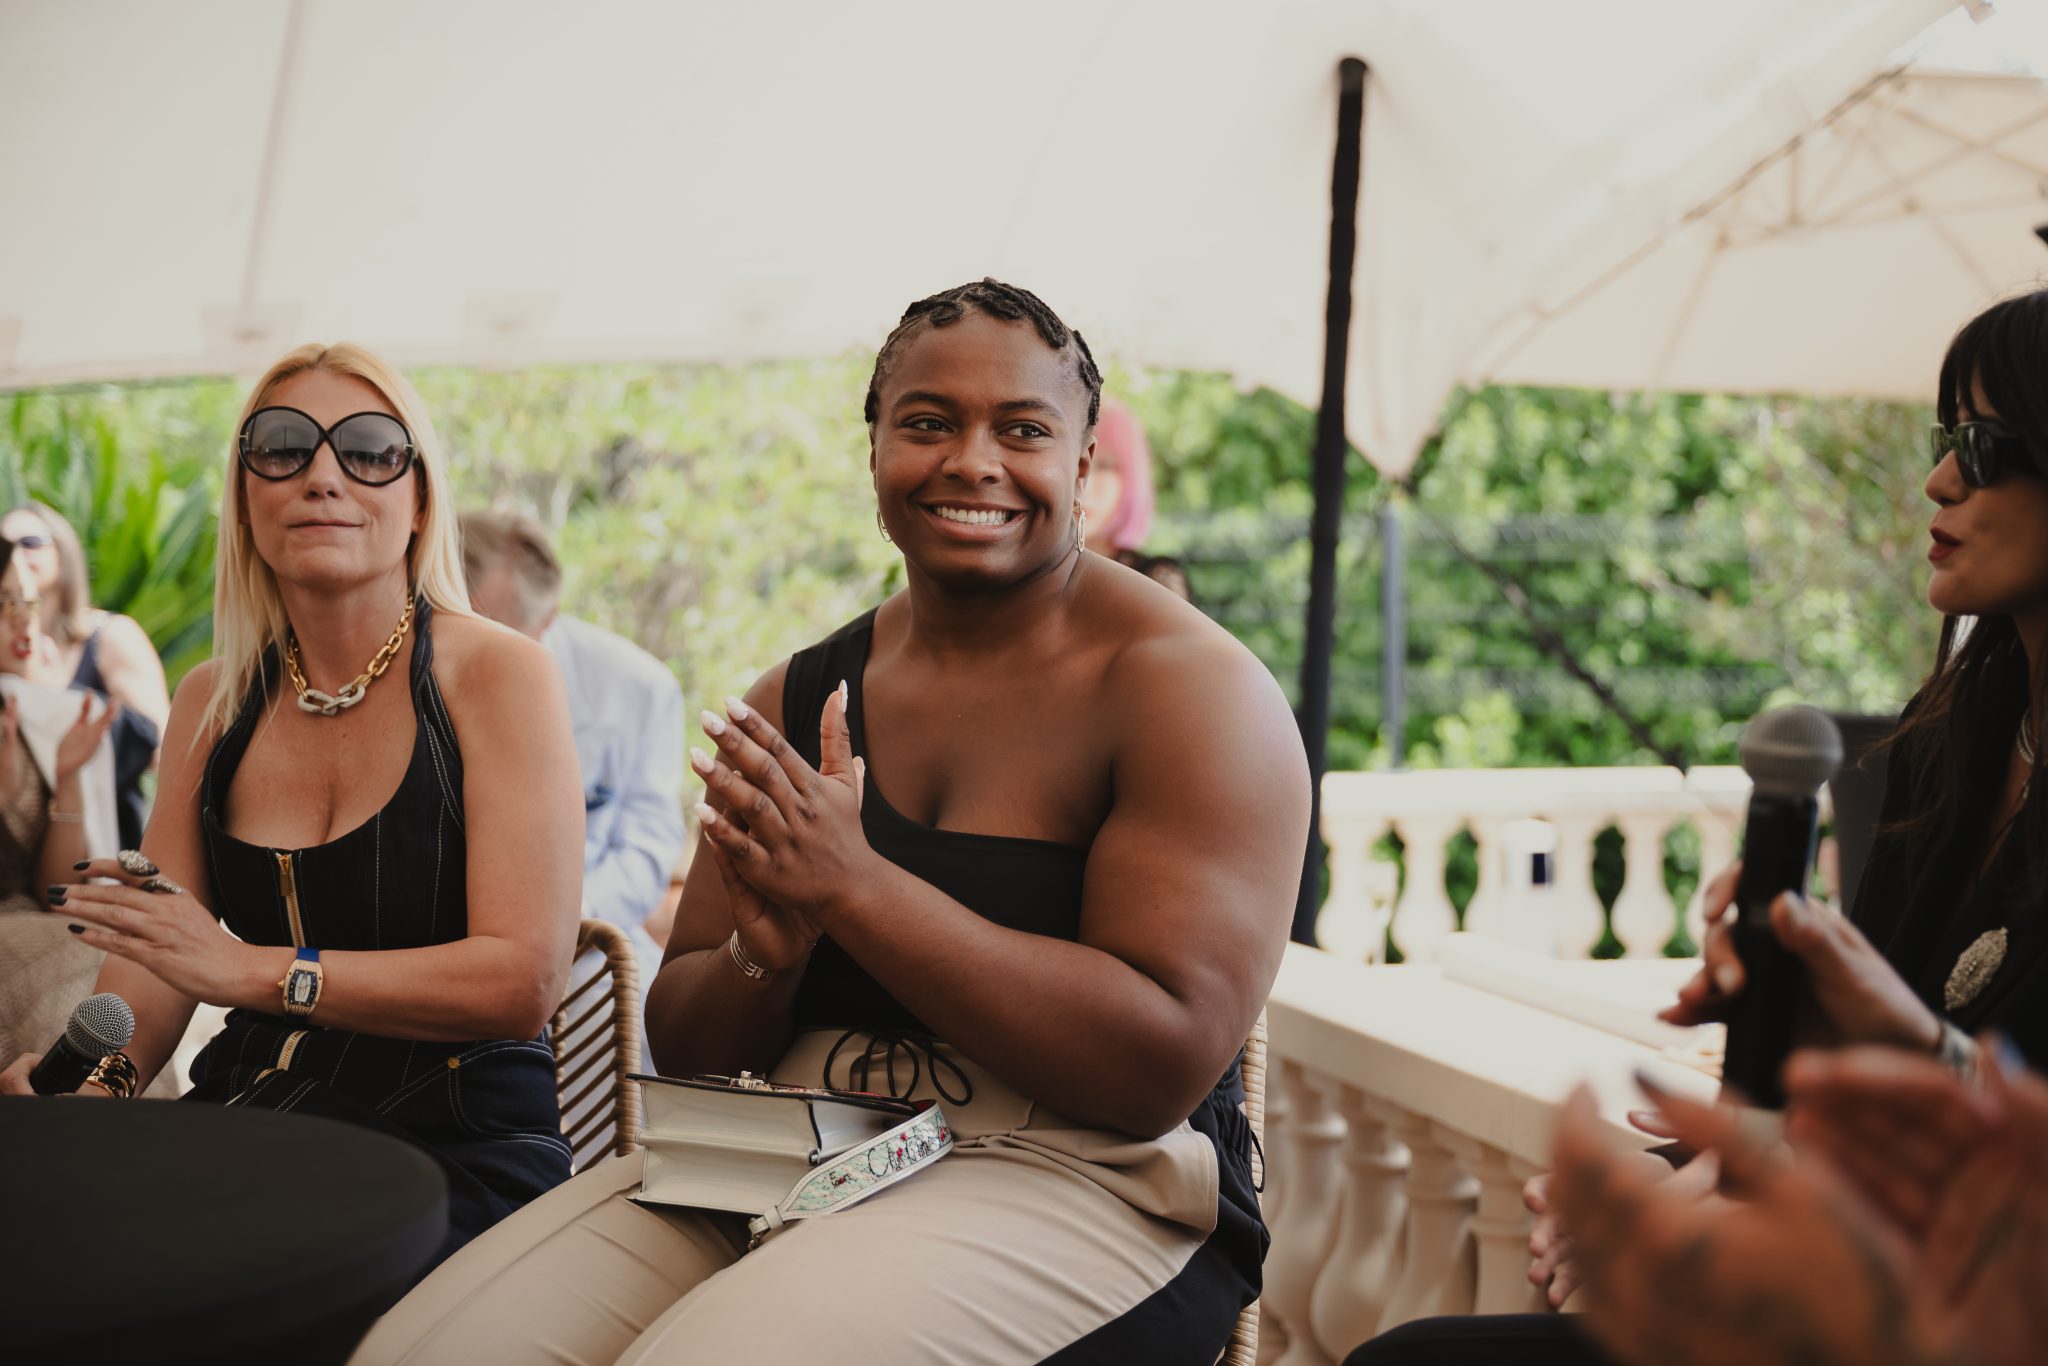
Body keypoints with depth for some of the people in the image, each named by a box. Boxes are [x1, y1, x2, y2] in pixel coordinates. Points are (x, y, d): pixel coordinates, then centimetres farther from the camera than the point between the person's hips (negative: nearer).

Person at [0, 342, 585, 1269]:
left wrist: (254, 969, -20)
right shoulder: (212, 702, 12)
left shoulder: (497, 675, -4)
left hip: (455, 1148, -5)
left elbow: (524, 978, -13)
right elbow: (153, 966, 10)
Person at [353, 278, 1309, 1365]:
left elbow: (1165, 1067, -18)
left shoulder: (1191, 685, -8)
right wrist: (767, 954, -13)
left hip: (1079, 1184, -5)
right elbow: (681, 1043, 12)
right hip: (778, 1160, 6)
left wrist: (850, 885, -20)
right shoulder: (793, 703, 10)